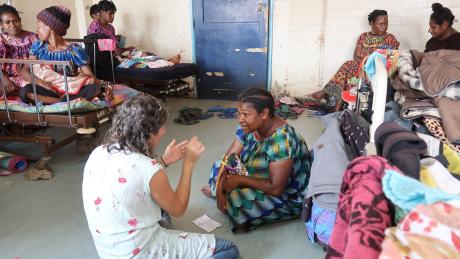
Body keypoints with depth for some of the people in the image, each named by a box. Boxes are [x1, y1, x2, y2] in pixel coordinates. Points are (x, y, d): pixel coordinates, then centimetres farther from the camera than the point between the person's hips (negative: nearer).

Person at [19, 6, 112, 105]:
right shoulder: (38, 46, 6)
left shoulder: (74, 50, -5)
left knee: (94, 88, -31)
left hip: (72, 92, -2)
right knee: (25, 91, -30)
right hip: (48, 91, 2)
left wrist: (104, 90, -32)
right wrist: (40, 82, -20)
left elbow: (91, 77, -10)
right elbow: (25, 71, 3)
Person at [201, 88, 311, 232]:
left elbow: (276, 188, -33)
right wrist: (220, 189, -19)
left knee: (236, 199, -27)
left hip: (287, 198, -7)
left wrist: (240, 179, -26)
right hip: (259, 180, 7)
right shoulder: (249, 127, -10)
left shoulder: (282, 141, -34)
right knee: (219, 166, 2)